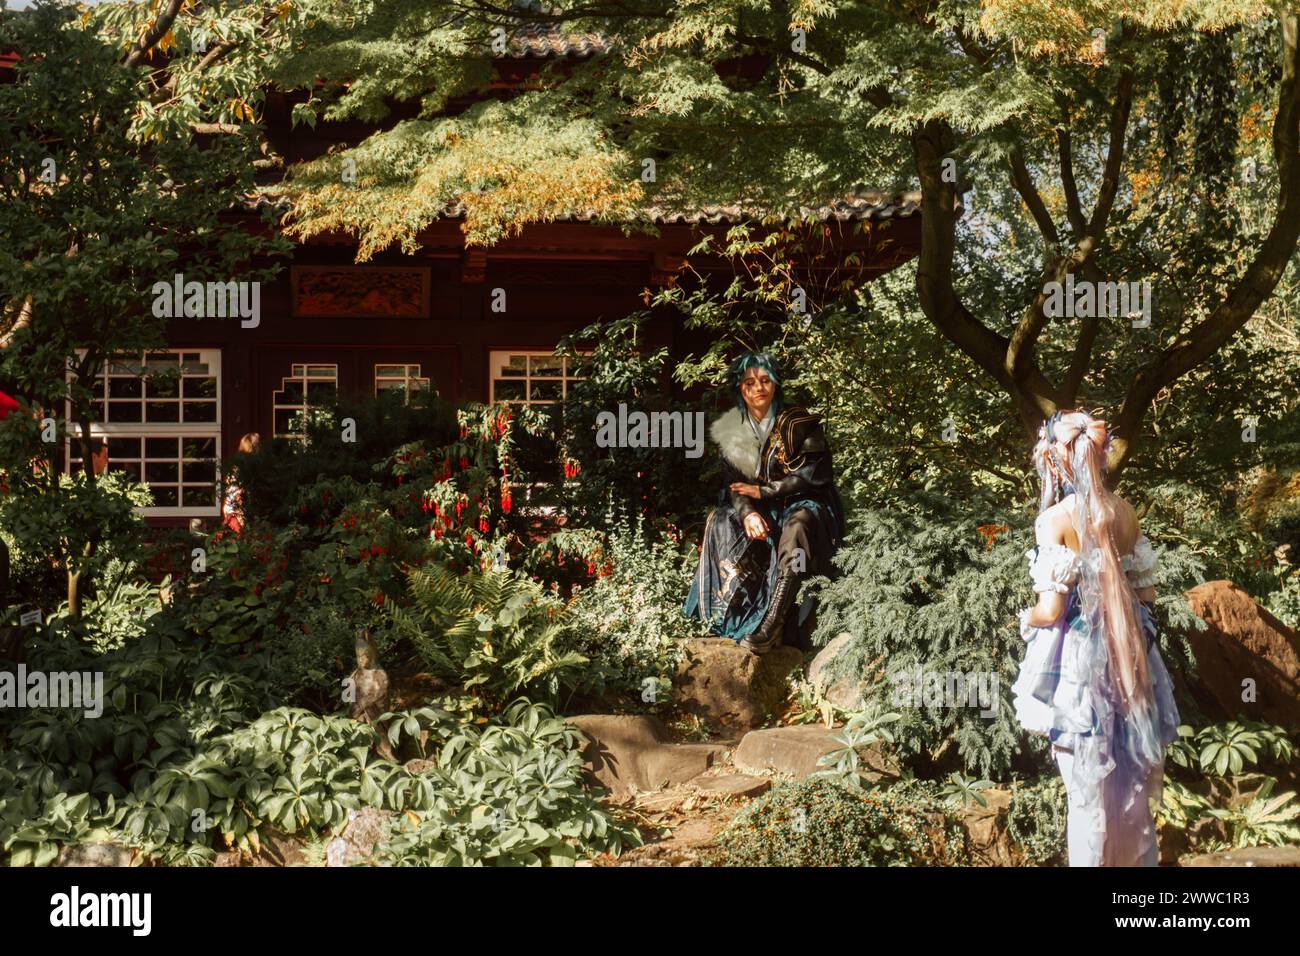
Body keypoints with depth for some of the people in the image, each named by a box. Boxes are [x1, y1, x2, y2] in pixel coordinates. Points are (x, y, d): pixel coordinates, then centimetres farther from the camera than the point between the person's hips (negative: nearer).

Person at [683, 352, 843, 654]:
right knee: (720, 522, -24)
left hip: (802, 504, -4)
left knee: (796, 527, -37)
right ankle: (734, 615, -30)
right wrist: (747, 512, -22)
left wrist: (762, 491, -14)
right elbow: (733, 483, -1)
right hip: (760, 508, 5)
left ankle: (770, 626, -47)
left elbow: (812, 474, -12)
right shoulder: (731, 432, 4)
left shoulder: (799, 423, -7)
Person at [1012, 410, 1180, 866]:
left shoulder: (1056, 519, -16)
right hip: (1128, 654, 6)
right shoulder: (1124, 510, 1)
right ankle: (1137, 857, 29)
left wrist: (1026, 619, 4)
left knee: (1089, 785, 6)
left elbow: (1052, 609, -18)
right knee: (1131, 781, 17)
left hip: (1080, 658, -6)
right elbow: (1146, 590, 9)